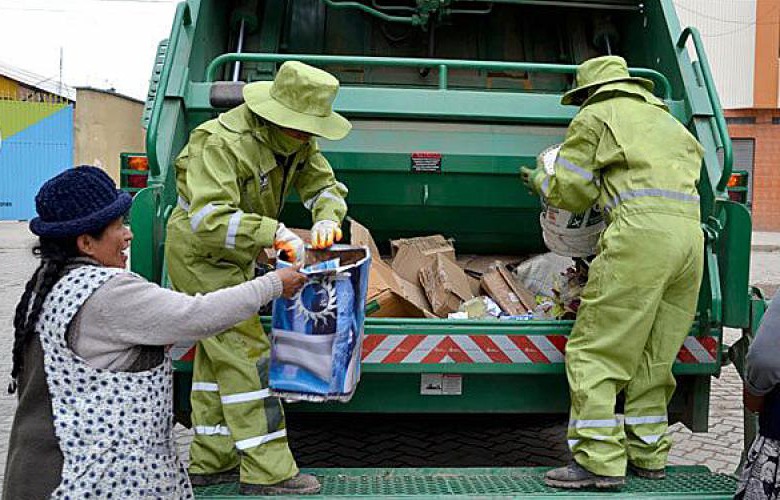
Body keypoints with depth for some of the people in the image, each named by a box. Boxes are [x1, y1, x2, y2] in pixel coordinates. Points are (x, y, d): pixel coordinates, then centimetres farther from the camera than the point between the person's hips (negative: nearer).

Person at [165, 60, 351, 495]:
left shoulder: (296, 141, -3)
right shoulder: (223, 142, -30)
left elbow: (325, 184, 2)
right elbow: (208, 219, -40)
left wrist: (327, 218, -20)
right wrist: (275, 233, -46)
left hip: (234, 254, 9)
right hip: (200, 253, -9)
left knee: (218, 353, 12)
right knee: (243, 350, -11)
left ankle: (211, 461, 23)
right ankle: (266, 471, -7)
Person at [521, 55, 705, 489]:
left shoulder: (595, 117, 10)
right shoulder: (667, 120, 31)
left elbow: (570, 192, 6)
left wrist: (539, 180, 27)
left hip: (641, 231, -8)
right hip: (691, 234, 8)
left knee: (595, 351, -5)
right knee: (654, 356, 14)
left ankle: (599, 461, -10)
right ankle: (647, 454, 20)